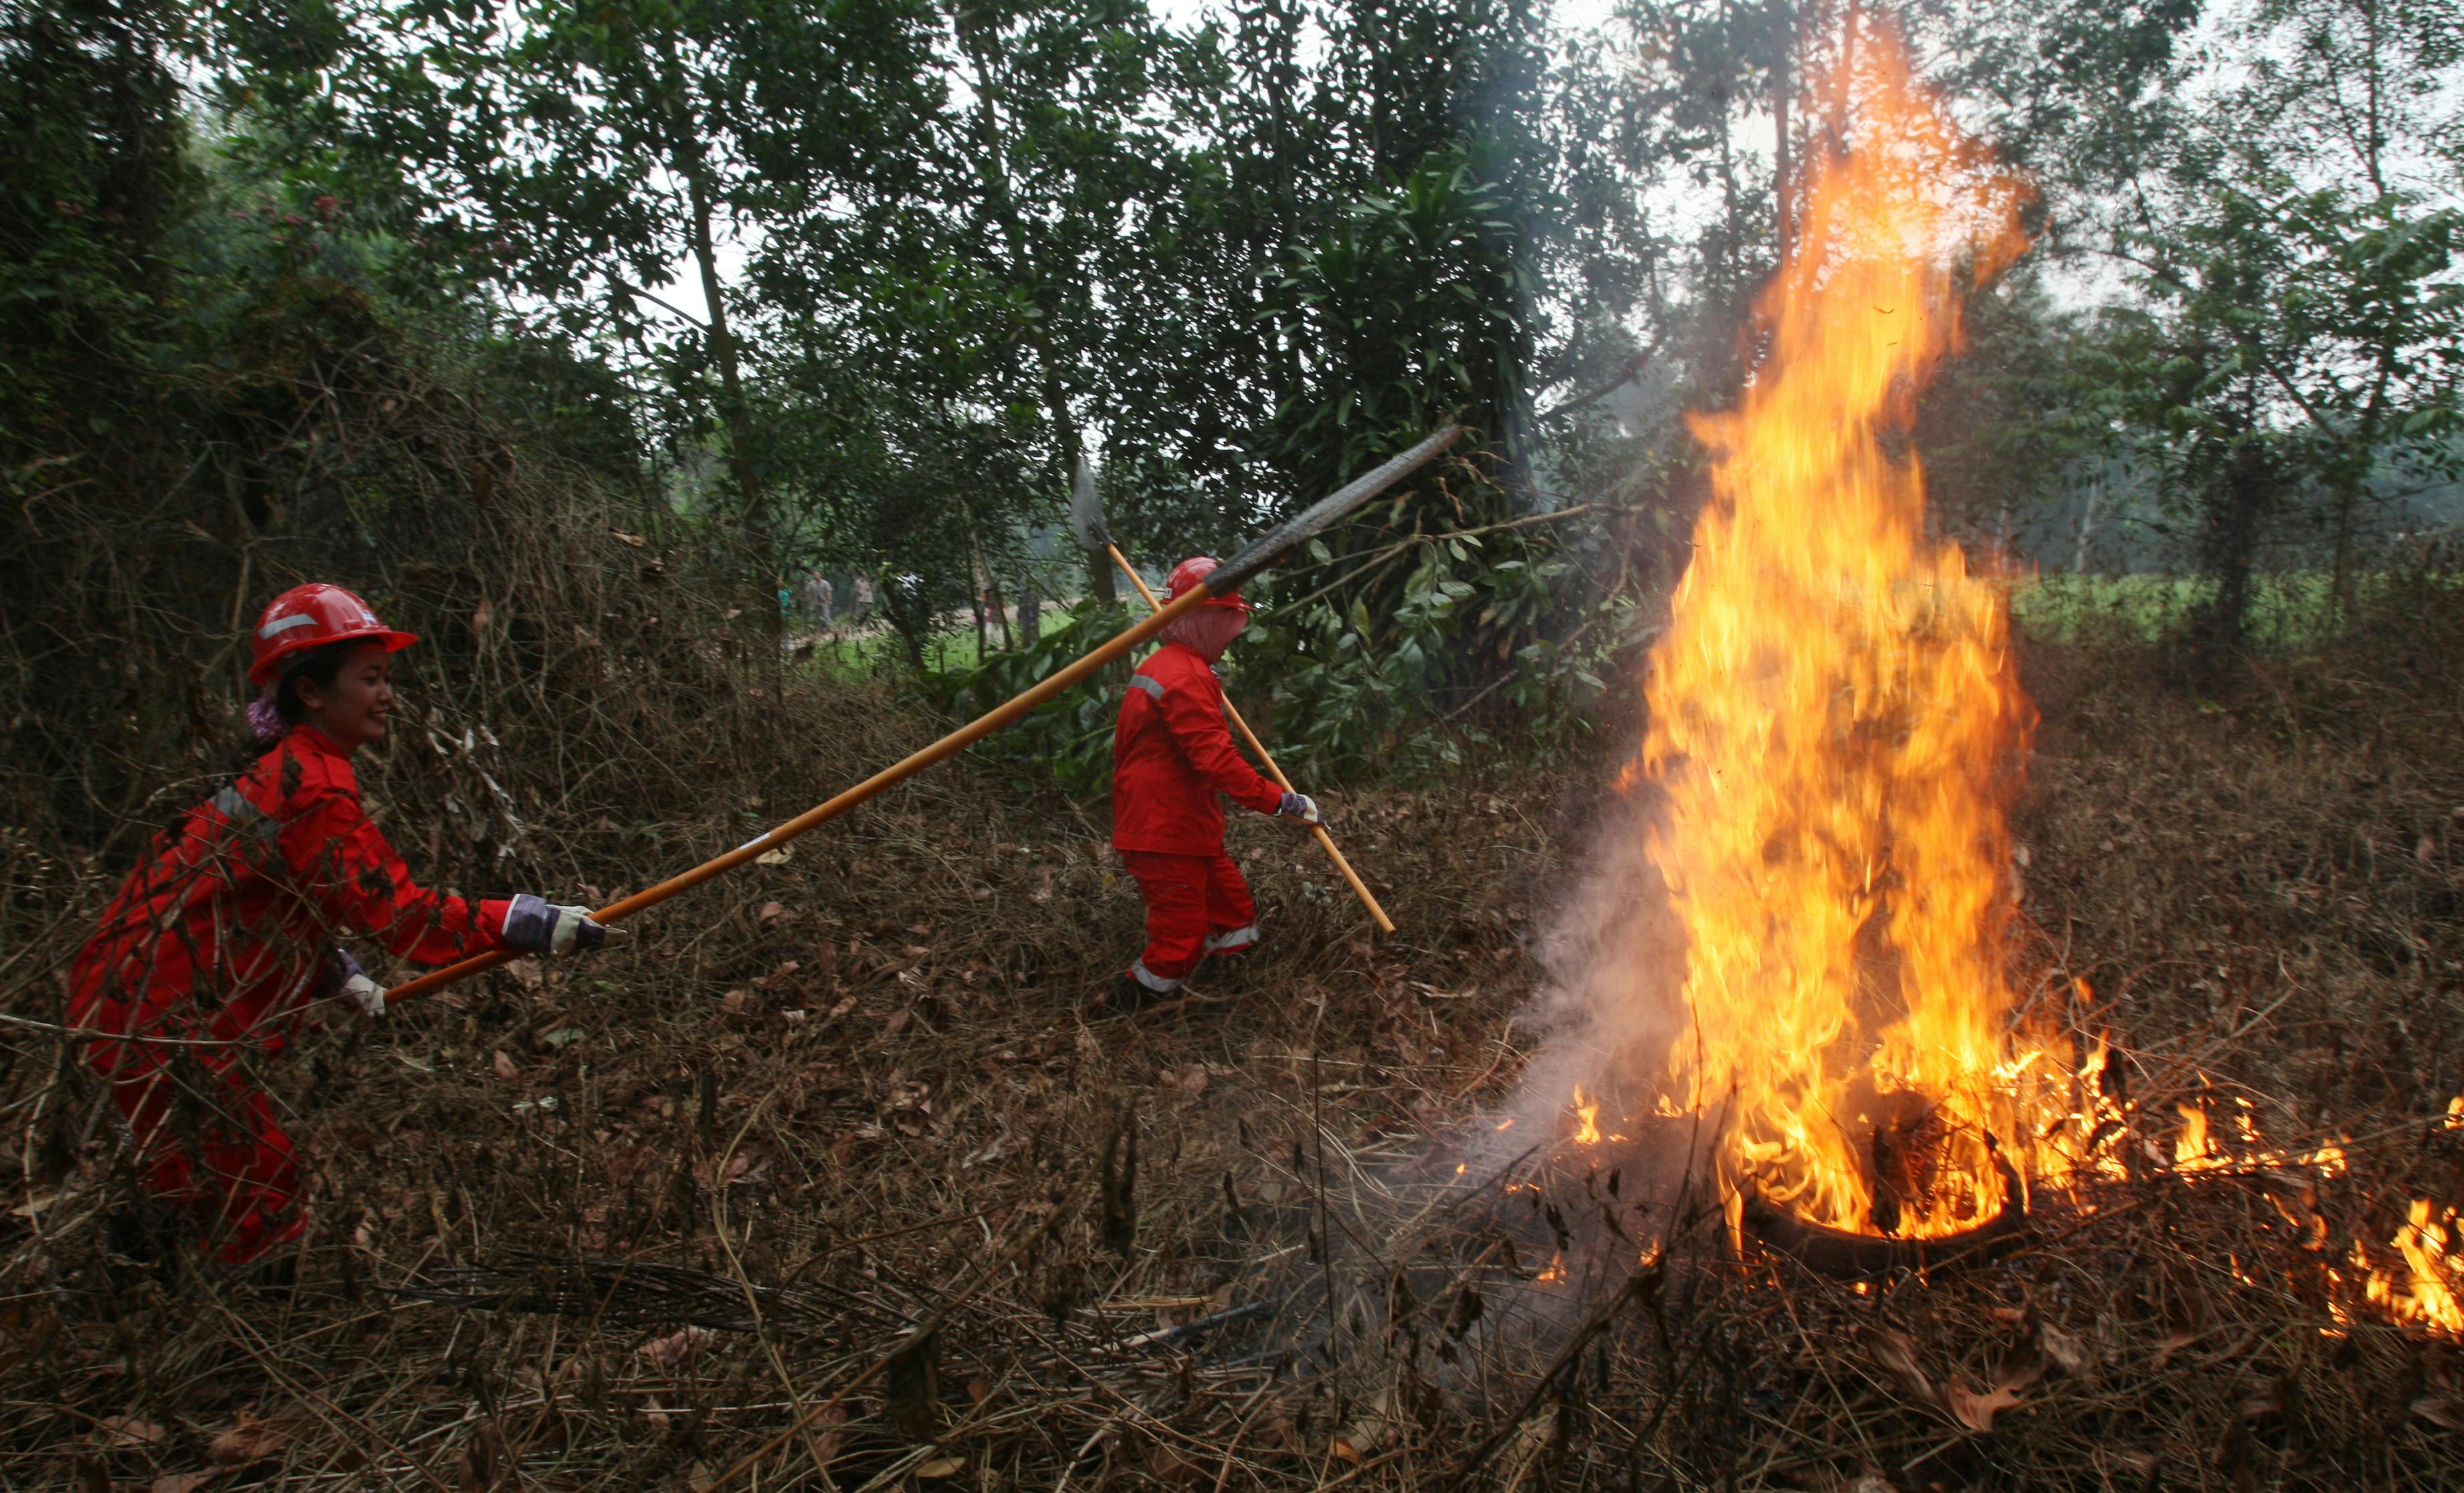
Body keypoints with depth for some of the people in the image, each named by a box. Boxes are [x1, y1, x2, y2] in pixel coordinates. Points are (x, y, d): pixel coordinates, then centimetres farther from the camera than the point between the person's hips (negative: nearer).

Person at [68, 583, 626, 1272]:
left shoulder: (285, 768, 9)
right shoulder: (311, 785, -23)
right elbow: (395, 907, -28)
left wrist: (342, 976, 12)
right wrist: (531, 923, -30)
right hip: (163, 1021, -10)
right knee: (259, 1206, -1)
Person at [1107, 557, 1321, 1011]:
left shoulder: (1164, 666, 15)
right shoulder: (1186, 677, -20)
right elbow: (1218, 759, -26)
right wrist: (1281, 802, -22)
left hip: (1186, 831, 11)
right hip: (1165, 837, -11)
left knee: (1237, 920, 14)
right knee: (1180, 944, -3)